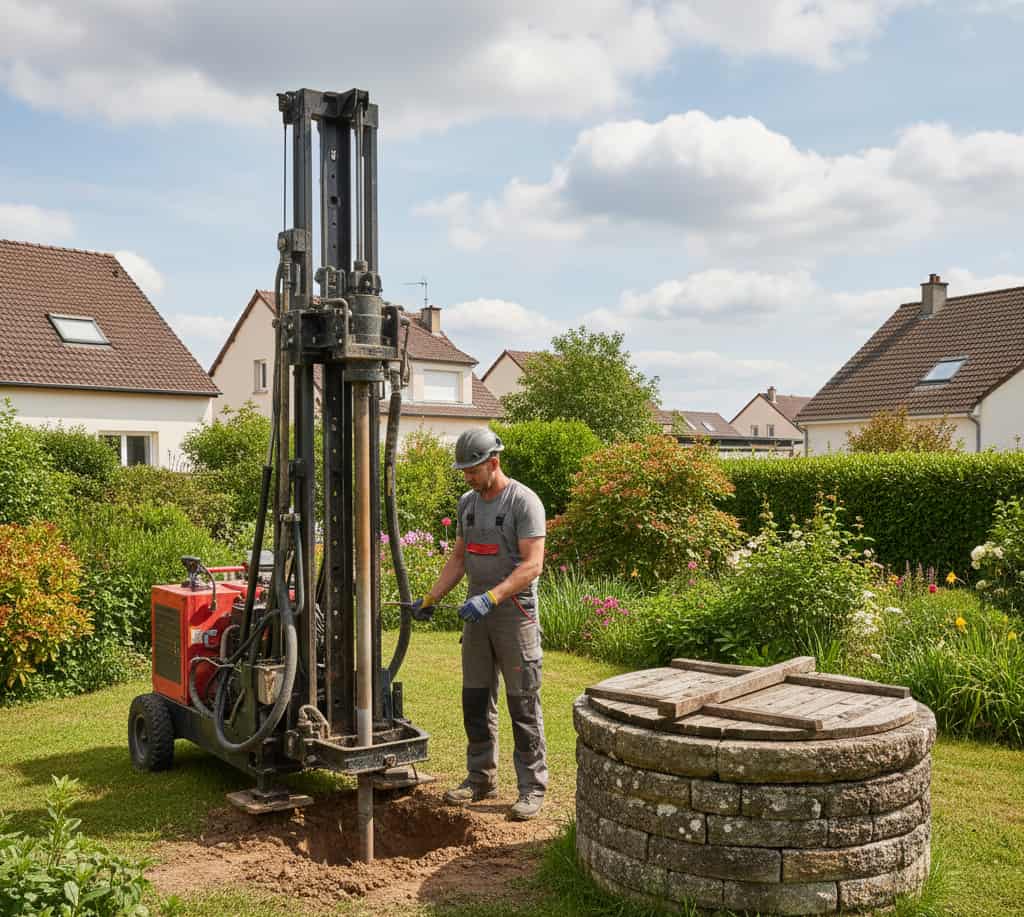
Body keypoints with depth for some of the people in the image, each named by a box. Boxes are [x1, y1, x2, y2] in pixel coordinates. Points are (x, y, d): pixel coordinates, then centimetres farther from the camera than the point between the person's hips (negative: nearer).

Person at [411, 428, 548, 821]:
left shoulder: (523, 501, -12)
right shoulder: (467, 502, 11)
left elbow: (532, 565, -19)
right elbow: (458, 558, 17)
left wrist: (491, 598, -29)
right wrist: (430, 599, 9)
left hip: (515, 615, -7)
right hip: (477, 615, 7)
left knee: (523, 705, -1)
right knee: (475, 701, 12)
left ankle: (532, 787, 9)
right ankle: (481, 779, 24)